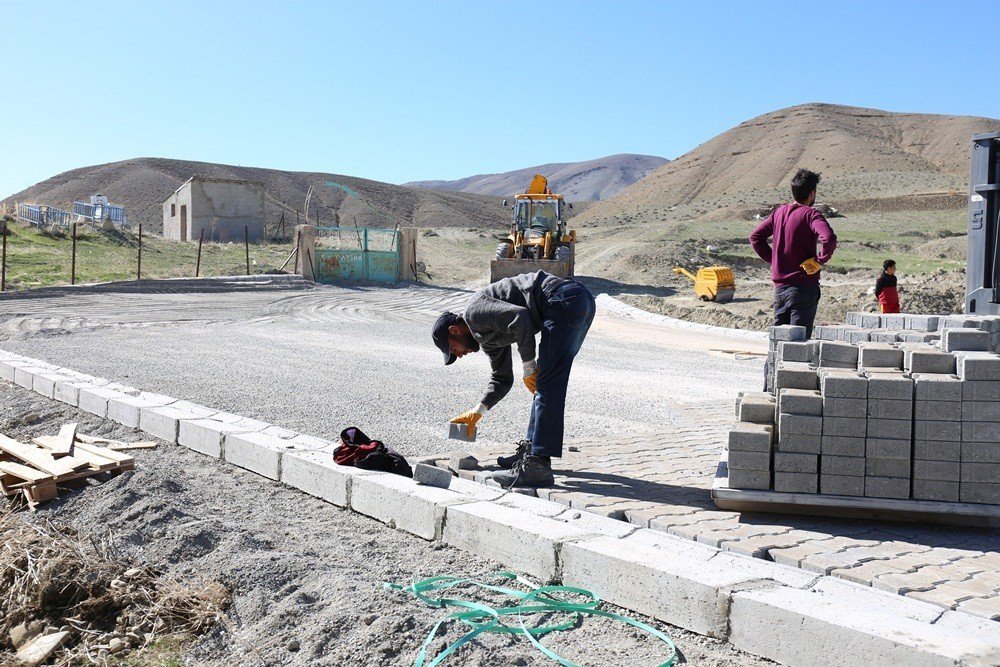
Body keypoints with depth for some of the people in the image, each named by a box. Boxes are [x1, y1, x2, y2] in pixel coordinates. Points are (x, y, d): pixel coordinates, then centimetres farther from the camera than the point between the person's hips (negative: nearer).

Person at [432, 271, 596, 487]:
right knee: (545, 384, 19)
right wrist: (477, 412, 35)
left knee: (547, 386, -11)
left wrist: (528, 366, -10)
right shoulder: (487, 335, 27)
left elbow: (520, 317, -18)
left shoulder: (474, 311, -2)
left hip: (565, 300, -11)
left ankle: (537, 466, -12)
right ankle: (531, 448, 27)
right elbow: (502, 379, 37)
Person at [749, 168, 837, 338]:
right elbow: (829, 239, -28)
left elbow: (755, 237, 13)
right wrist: (819, 261, -14)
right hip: (804, 286, -6)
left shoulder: (779, 212, 8)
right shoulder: (811, 214, -11)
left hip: (779, 287, 6)